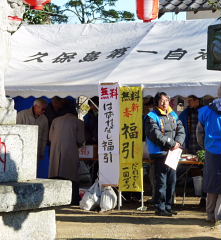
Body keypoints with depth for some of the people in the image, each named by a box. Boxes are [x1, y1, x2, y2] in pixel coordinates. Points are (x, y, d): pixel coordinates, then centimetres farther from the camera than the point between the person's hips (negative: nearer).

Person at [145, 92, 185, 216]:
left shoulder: (173, 115, 15)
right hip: (160, 153, -7)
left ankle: (168, 206, 20)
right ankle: (160, 208, 3)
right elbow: (156, 135, -16)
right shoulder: (152, 117, -7)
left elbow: (181, 130, 10)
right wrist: (172, 144, -16)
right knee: (162, 182, -5)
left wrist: (178, 142, -9)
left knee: (172, 181, 10)